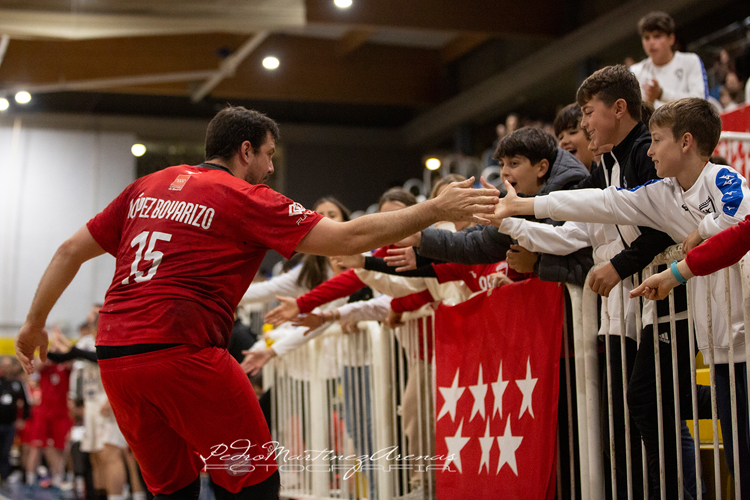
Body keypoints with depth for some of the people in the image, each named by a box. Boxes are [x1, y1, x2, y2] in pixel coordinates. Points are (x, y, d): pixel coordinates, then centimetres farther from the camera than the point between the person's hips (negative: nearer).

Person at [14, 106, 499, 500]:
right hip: (182, 354, -7)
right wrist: (435, 209, 1)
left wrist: (35, 322, 29)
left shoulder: (148, 186, 17)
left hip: (114, 357, 7)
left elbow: (72, 251, 19)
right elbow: (348, 238, -5)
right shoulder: (244, 197, 0)